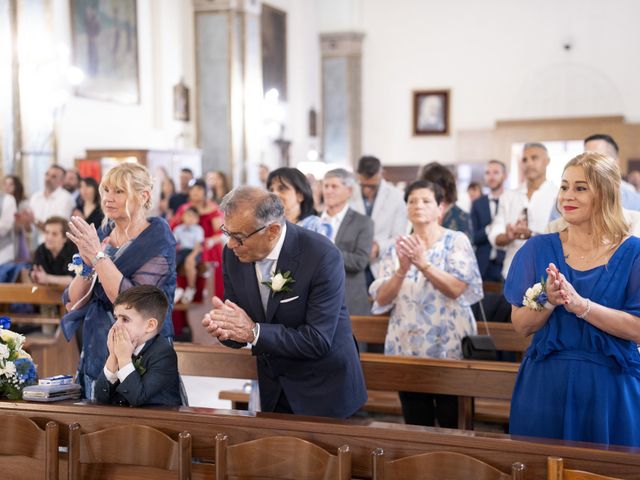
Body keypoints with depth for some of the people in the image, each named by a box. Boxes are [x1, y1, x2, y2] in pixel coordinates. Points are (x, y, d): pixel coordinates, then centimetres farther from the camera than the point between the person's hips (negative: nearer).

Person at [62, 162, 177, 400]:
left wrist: (98, 255, -20)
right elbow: (73, 304, 3)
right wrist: (87, 264, -12)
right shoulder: (101, 236, 7)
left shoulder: (156, 240, -9)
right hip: (95, 354, 5)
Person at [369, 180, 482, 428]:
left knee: (454, 428, 1)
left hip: (449, 347, -3)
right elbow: (381, 299, -1)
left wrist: (423, 263, -24)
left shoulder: (456, 241, -1)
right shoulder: (397, 247, 7)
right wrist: (402, 270, -17)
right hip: (406, 349, 3)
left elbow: (458, 289, -14)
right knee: (415, 428, 10)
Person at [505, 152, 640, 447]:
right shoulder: (538, 249, 3)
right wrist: (548, 301, -18)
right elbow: (521, 326, 1)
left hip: (611, 390, -1)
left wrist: (581, 305, -21)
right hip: (546, 386, 1)